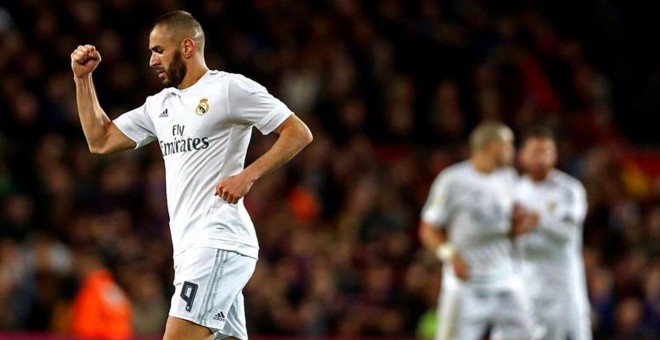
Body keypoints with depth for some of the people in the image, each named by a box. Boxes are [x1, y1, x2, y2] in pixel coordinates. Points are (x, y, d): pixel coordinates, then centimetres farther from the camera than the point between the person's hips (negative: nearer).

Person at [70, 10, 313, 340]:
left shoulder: (230, 88, -4)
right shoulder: (160, 104, 20)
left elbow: (299, 133, -8)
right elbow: (101, 140, 23)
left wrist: (248, 175, -17)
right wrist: (82, 78, 17)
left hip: (219, 242, -9)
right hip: (189, 248, 9)